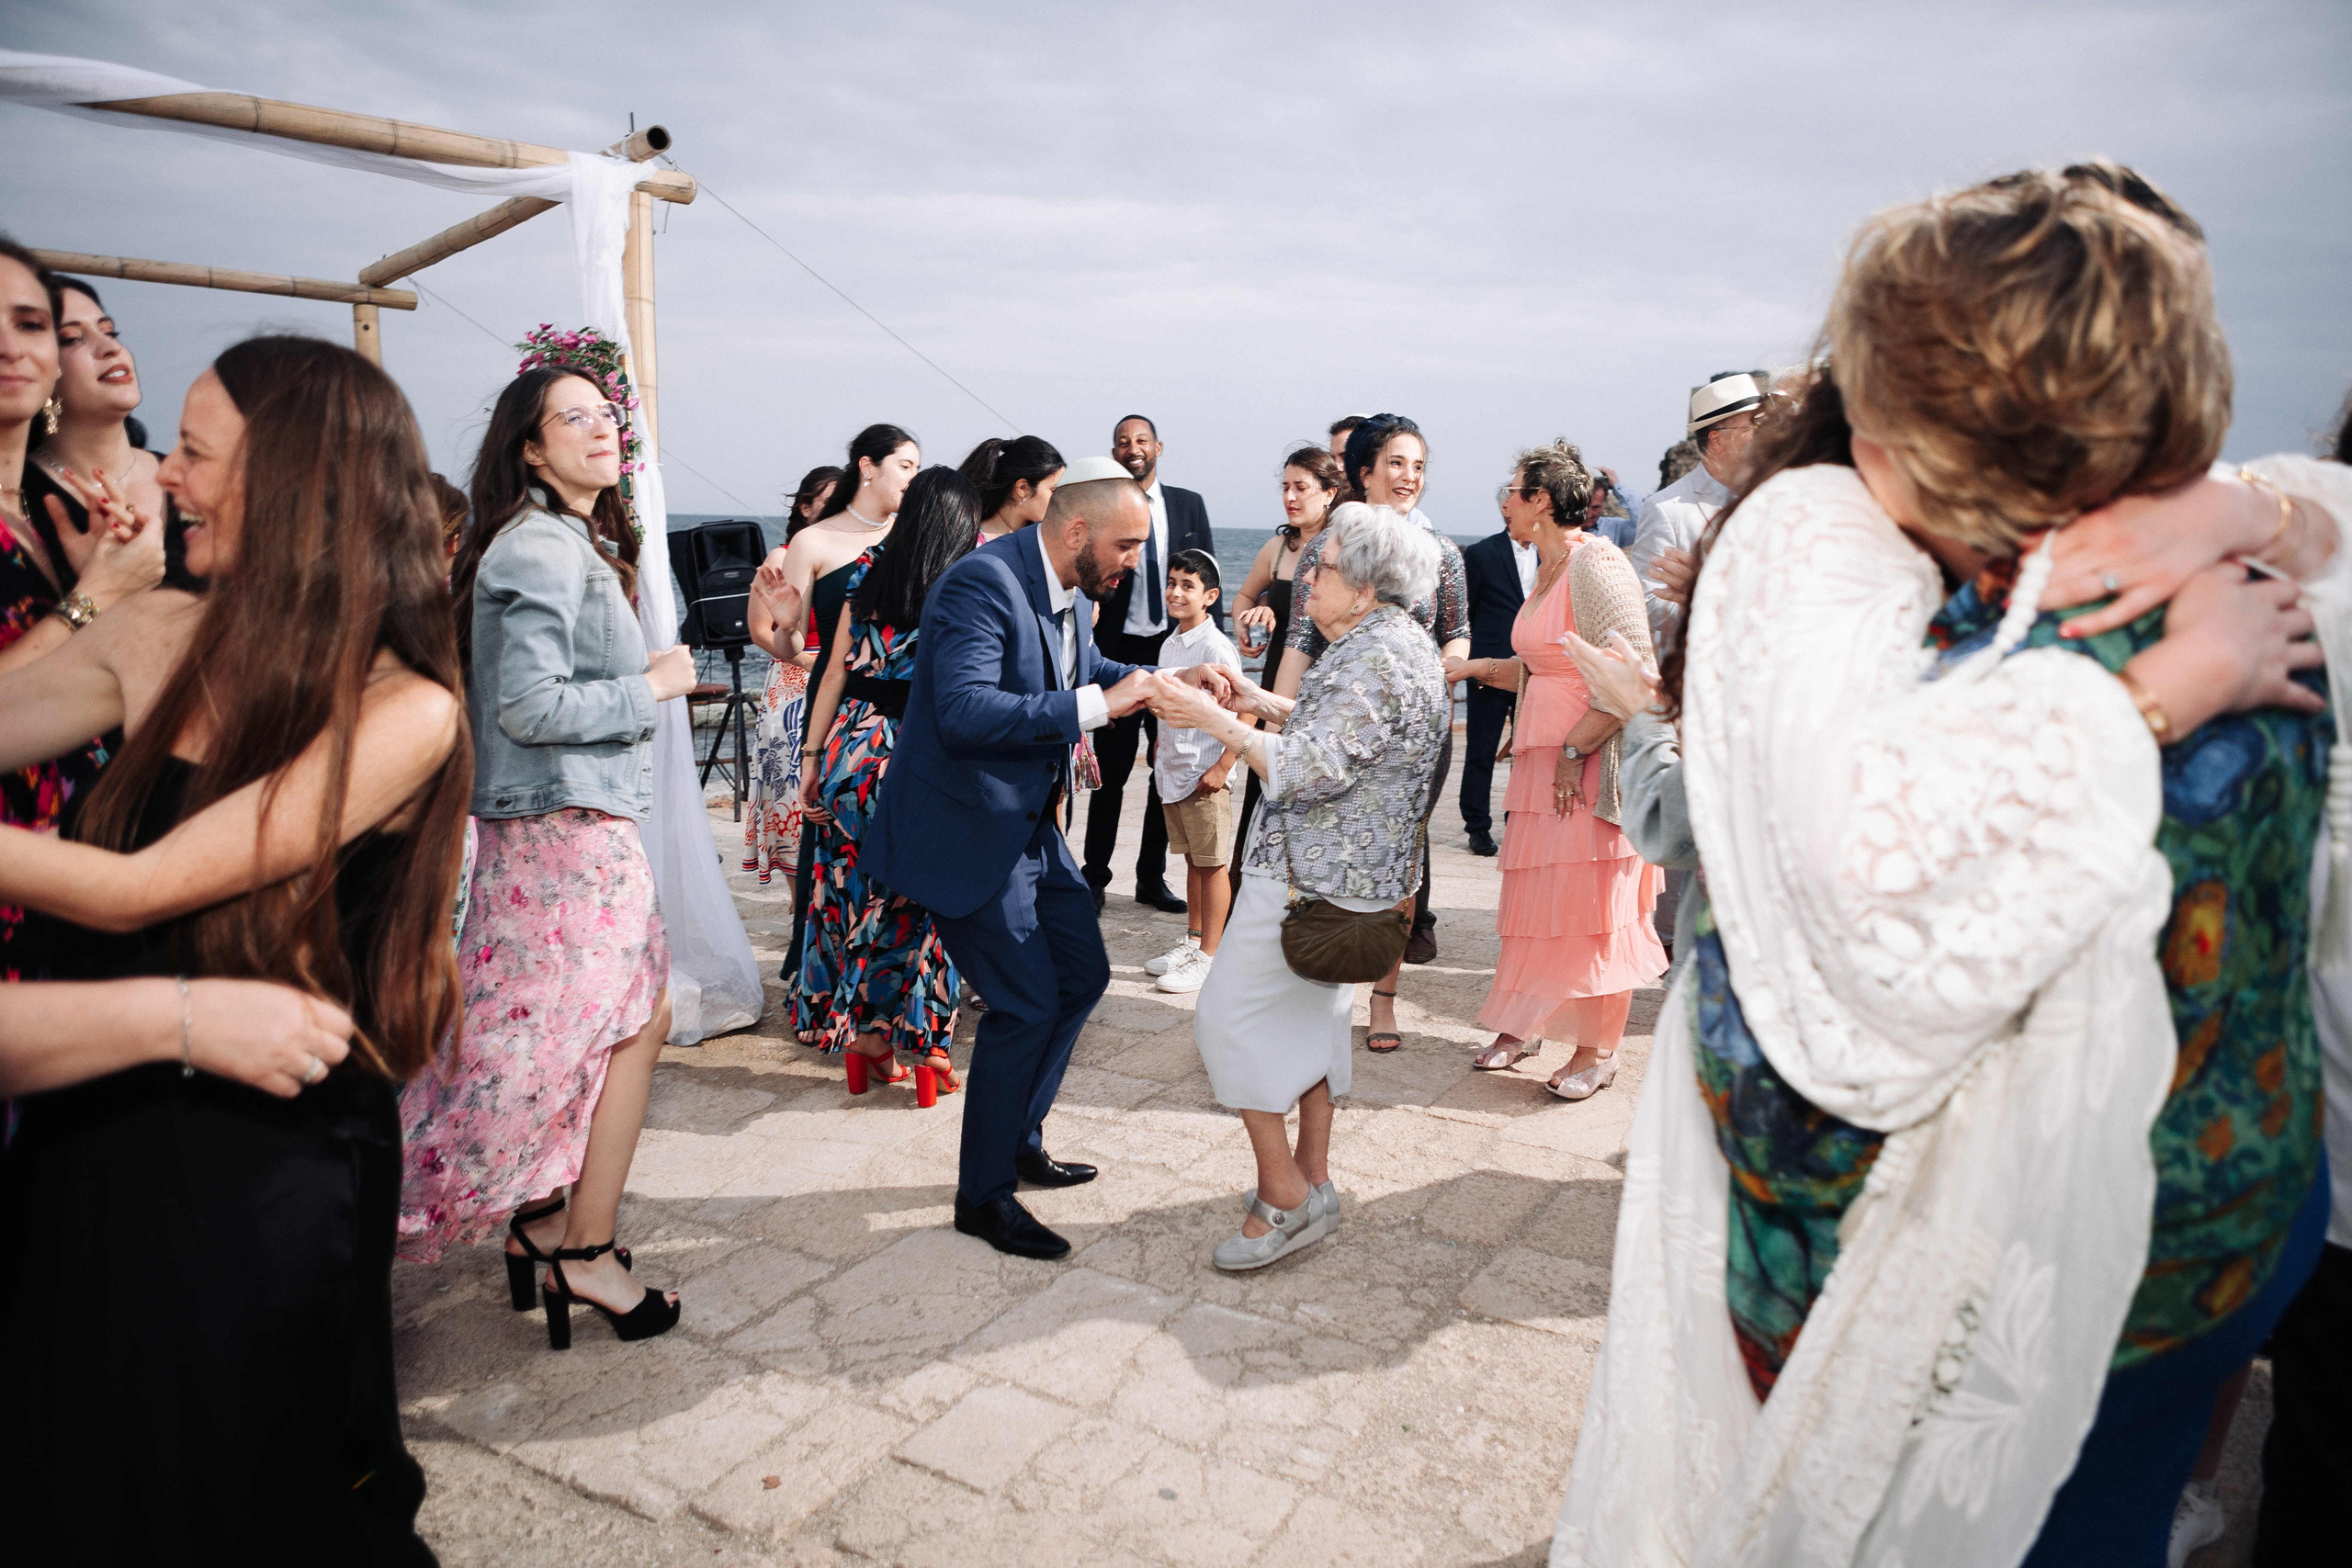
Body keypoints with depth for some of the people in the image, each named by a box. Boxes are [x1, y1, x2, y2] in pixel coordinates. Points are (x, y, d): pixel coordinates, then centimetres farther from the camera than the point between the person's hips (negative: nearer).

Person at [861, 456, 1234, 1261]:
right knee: (1027, 1001, -6)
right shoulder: (984, 582, -23)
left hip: (1030, 829, 10)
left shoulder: (1065, 591, 4)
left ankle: (1018, 1139, 34)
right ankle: (984, 1193, 14)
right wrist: (1095, 705, -34)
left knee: (1082, 974, 16)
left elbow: (1085, 670, 24)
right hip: (966, 832, -10)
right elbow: (963, 712, -35)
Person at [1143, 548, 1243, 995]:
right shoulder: (1170, 644, 10)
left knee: (1212, 864, 2)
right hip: (1171, 769, 8)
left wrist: (1223, 766, -18)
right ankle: (1193, 940, 29)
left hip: (1205, 773, -7)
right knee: (1192, 859, 18)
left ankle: (1209, 955, 10)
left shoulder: (1216, 647, -14)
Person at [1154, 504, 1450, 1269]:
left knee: (1229, 1013, -3)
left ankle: (1284, 1199, 3)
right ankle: (1312, 1178, 28)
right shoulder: (1398, 642, 12)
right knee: (1312, 1012, 18)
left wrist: (1214, 720, -23)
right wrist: (1260, 702, 13)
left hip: (1313, 874, -11)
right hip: (1347, 870, 11)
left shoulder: (1377, 659, -22)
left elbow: (1311, 769, -27)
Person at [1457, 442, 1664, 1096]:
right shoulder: (1548, 565, 14)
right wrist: (1477, 667, 15)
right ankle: (1521, 1027, 26)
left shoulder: (1595, 564, -15)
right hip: (1543, 758, 9)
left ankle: (1598, 1050, 14)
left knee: (1594, 905, 1)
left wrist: (1576, 751, -19)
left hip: (1594, 761, -9)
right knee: (1535, 897, 14)